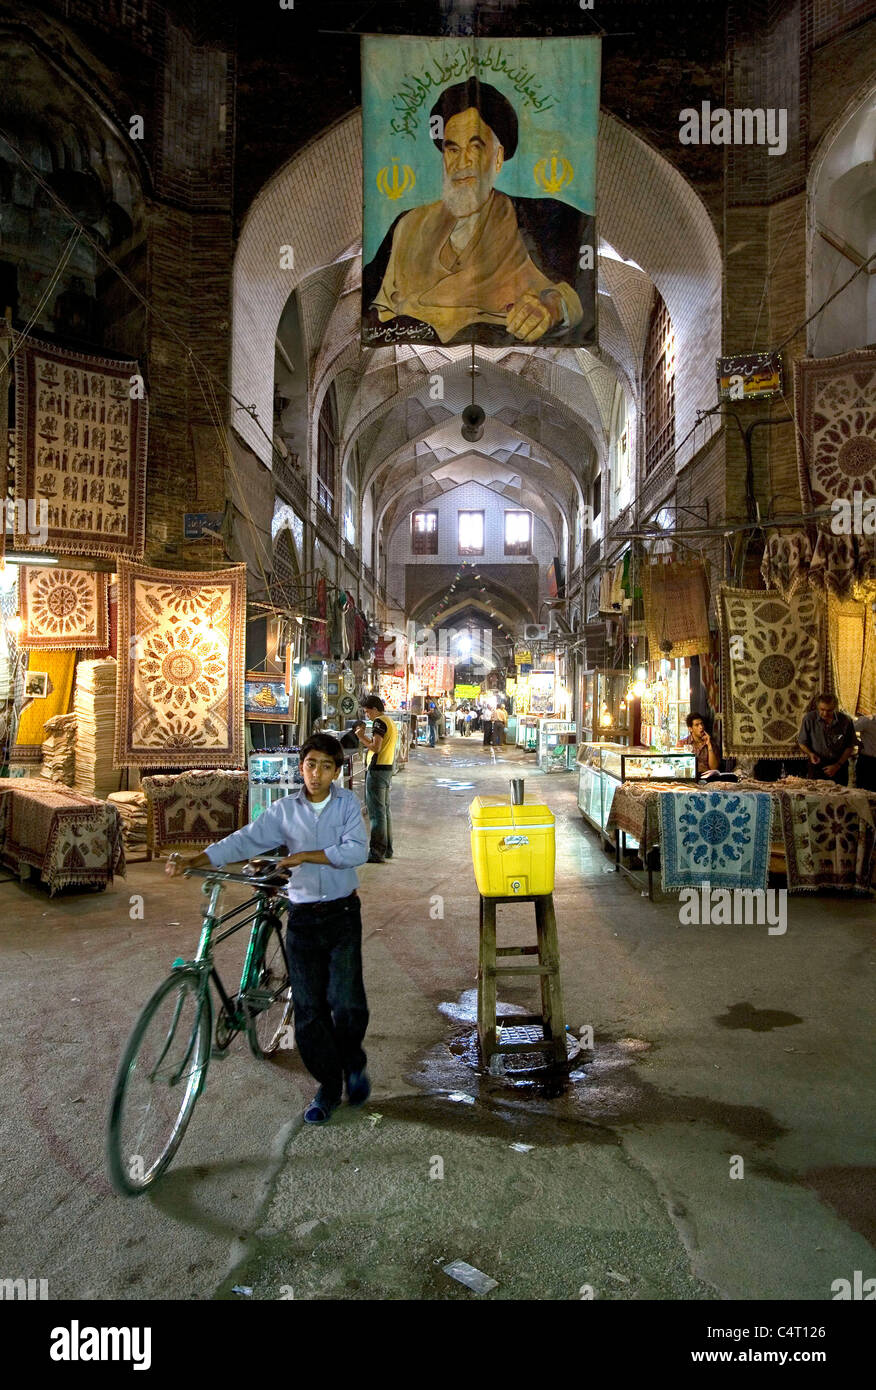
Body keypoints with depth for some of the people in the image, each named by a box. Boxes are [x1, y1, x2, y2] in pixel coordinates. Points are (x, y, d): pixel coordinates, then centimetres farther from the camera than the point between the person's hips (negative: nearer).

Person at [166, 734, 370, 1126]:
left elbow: (356, 850, -15)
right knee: (308, 1008, 4)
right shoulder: (285, 809, 2)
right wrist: (194, 860, -16)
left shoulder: (347, 803, -2)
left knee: (346, 1002, -10)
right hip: (302, 917, 2)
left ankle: (353, 1061, 21)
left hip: (342, 914, -2)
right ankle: (328, 1085, 22)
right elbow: (244, 841, -5)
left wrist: (303, 856, -16)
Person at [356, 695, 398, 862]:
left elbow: (376, 747, -20)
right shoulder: (390, 721, 18)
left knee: (376, 811, -8)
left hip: (377, 769, -10)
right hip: (388, 768, 10)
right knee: (385, 809, 15)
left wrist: (362, 738, -6)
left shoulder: (379, 721, -12)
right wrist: (364, 736, 13)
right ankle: (387, 850, 21)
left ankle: (377, 853, -8)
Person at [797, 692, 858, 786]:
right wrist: (810, 754, -16)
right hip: (816, 765, 0)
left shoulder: (845, 721, -7)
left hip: (839, 766, 1)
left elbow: (850, 747, 1)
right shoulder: (809, 718, -8)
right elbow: (802, 742, 3)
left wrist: (837, 765, -6)